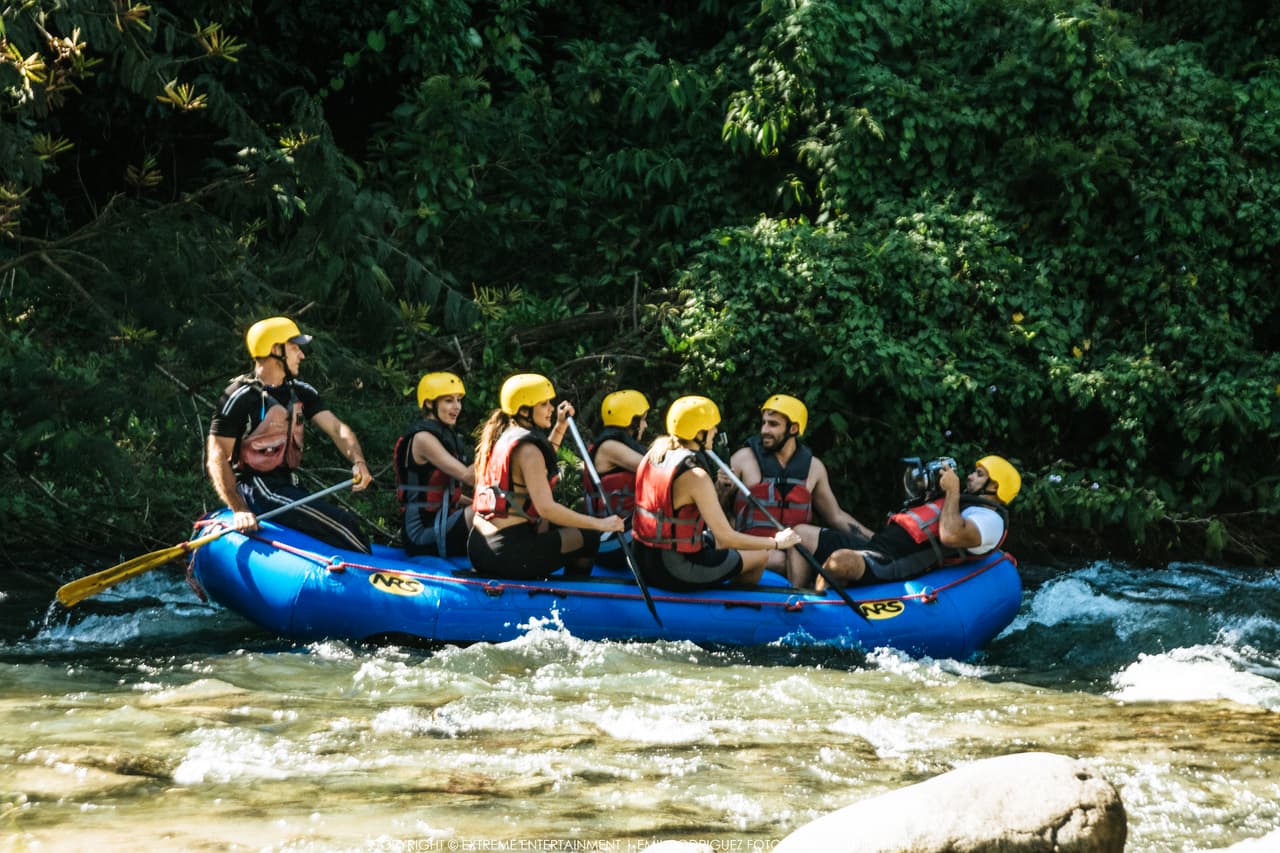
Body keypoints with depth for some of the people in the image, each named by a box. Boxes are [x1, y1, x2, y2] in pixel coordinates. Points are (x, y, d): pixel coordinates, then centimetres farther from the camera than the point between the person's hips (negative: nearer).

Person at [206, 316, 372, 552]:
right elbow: (217, 459, -14)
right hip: (258, 489, -8)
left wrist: (358, 462, -20)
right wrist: (239, 510, -27)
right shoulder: (240, 397, -11)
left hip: (288, 487, 8)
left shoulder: (301, 392, 12)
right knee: (342, 525, -16)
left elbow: (337, 429, 3)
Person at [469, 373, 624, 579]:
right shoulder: (526, 448, -14)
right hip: (508, 553, -10)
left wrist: (560, 428, 29)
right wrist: (600, 524, -19)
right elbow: (546, 507, -23)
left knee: (550, 527, 32)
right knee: (588, 538, 2)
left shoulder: (500, 436, 14)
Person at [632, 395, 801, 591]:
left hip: (644, 561, 8)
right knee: (760, 556, 13)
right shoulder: (696, 476, -24)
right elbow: (727, 538, -21)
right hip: (675, 573, -8)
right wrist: (777, 542, -10)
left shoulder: (655, 453, 1)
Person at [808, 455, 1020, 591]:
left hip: (891, 564, -10)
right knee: (802, 535, 0)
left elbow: (950, 535, -23)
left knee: (841, 560, -40)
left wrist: (952, 490, -10)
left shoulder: (991, 519, -3)